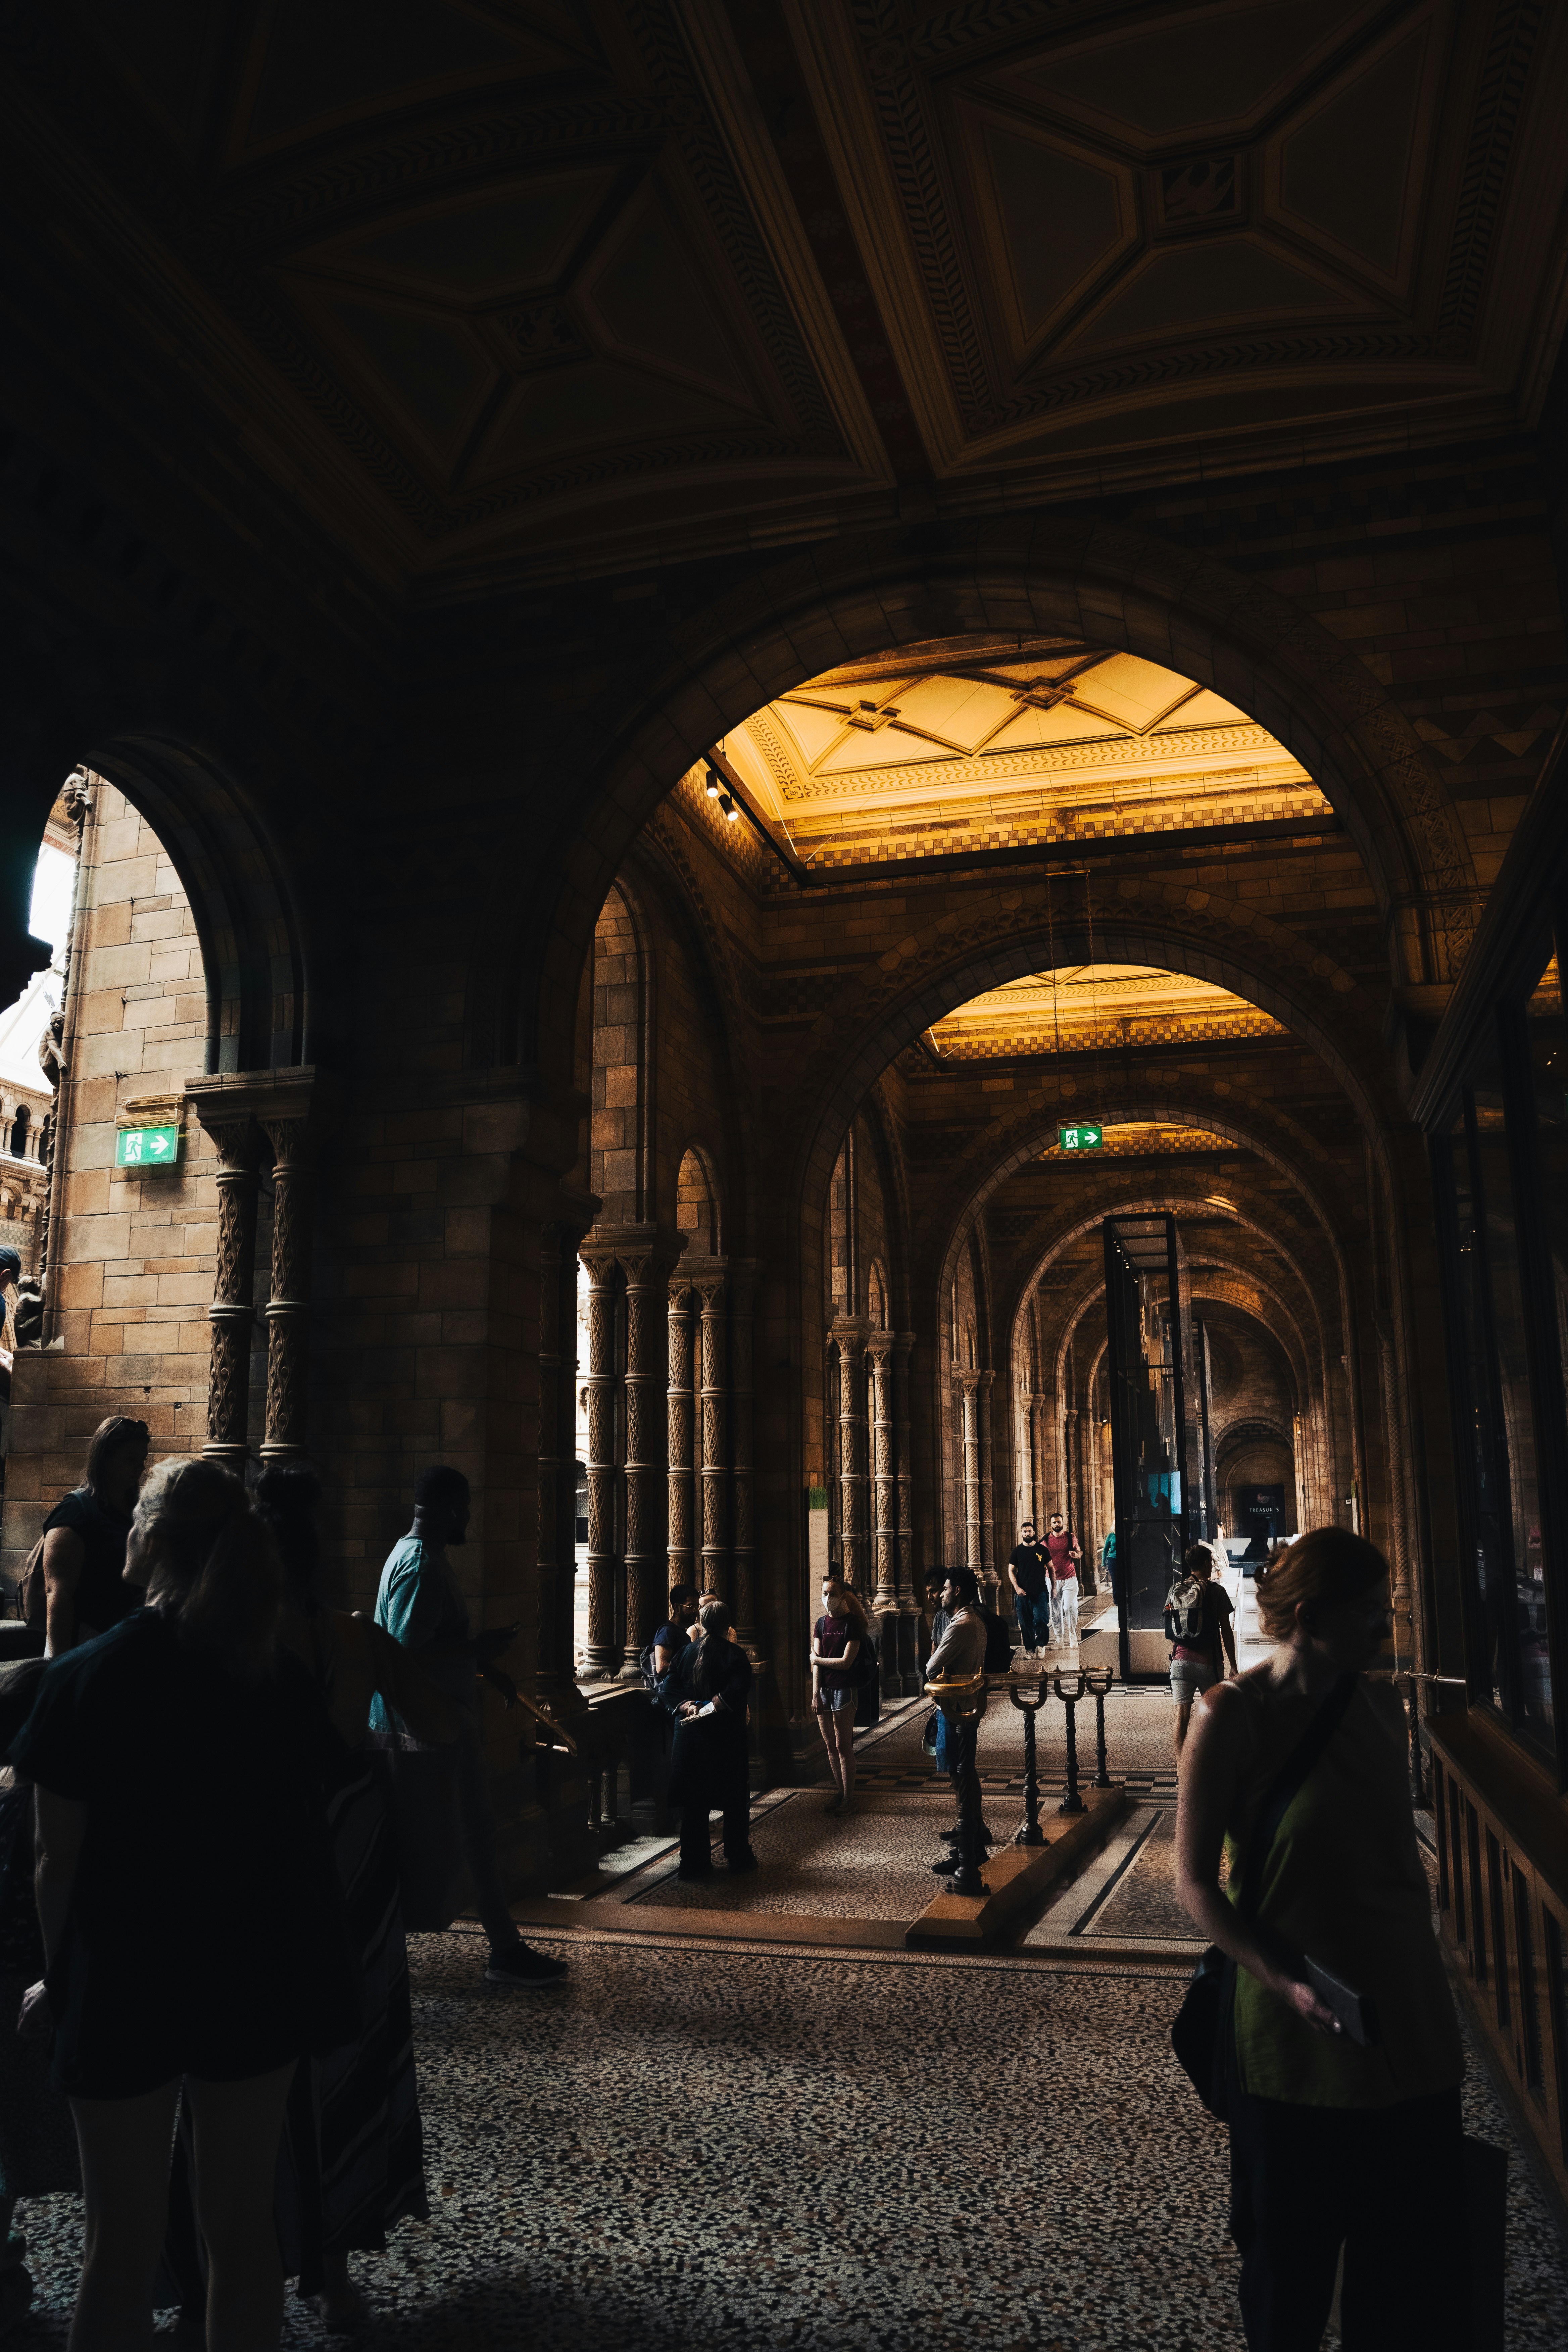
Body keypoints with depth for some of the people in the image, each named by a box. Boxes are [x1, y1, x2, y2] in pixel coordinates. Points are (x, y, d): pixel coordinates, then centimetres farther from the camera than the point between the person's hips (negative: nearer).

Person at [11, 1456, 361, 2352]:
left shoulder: (88, 1676, -14)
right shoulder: (282, 1678, -4)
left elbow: (60, 1857, -11)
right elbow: (302, 1831, 1)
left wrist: (59, 1974, 5)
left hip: (130, 1979, -3)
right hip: (258, 1976, 3)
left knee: (123, 2243, 12)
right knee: (243, 2223, 16)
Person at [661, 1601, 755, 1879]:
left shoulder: (687, 1652, 4)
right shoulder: (735, 1654, -6)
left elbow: (669, 1687, -4)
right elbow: (737, 1691, -20)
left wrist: (687, 1707, -12)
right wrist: (708, 1709, -18)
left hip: (691, 1736, 2)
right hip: (728, 1738, -2)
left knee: (694, 1802, 7)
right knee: (735, 1799, 12)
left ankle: (695, 1863, 6)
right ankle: (739, 1857, 19)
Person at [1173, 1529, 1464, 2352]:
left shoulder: (1380, 1702, 2)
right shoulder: (1232, 1715, -16)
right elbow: (1195, 1883, -13)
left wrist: (1424, 1969, 12)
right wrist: (1286, 1979, -23)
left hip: (1410, 2025, 5)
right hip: (1295, 2037, -5)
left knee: (1411, 2265, 17)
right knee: (1290, 2263, 15)